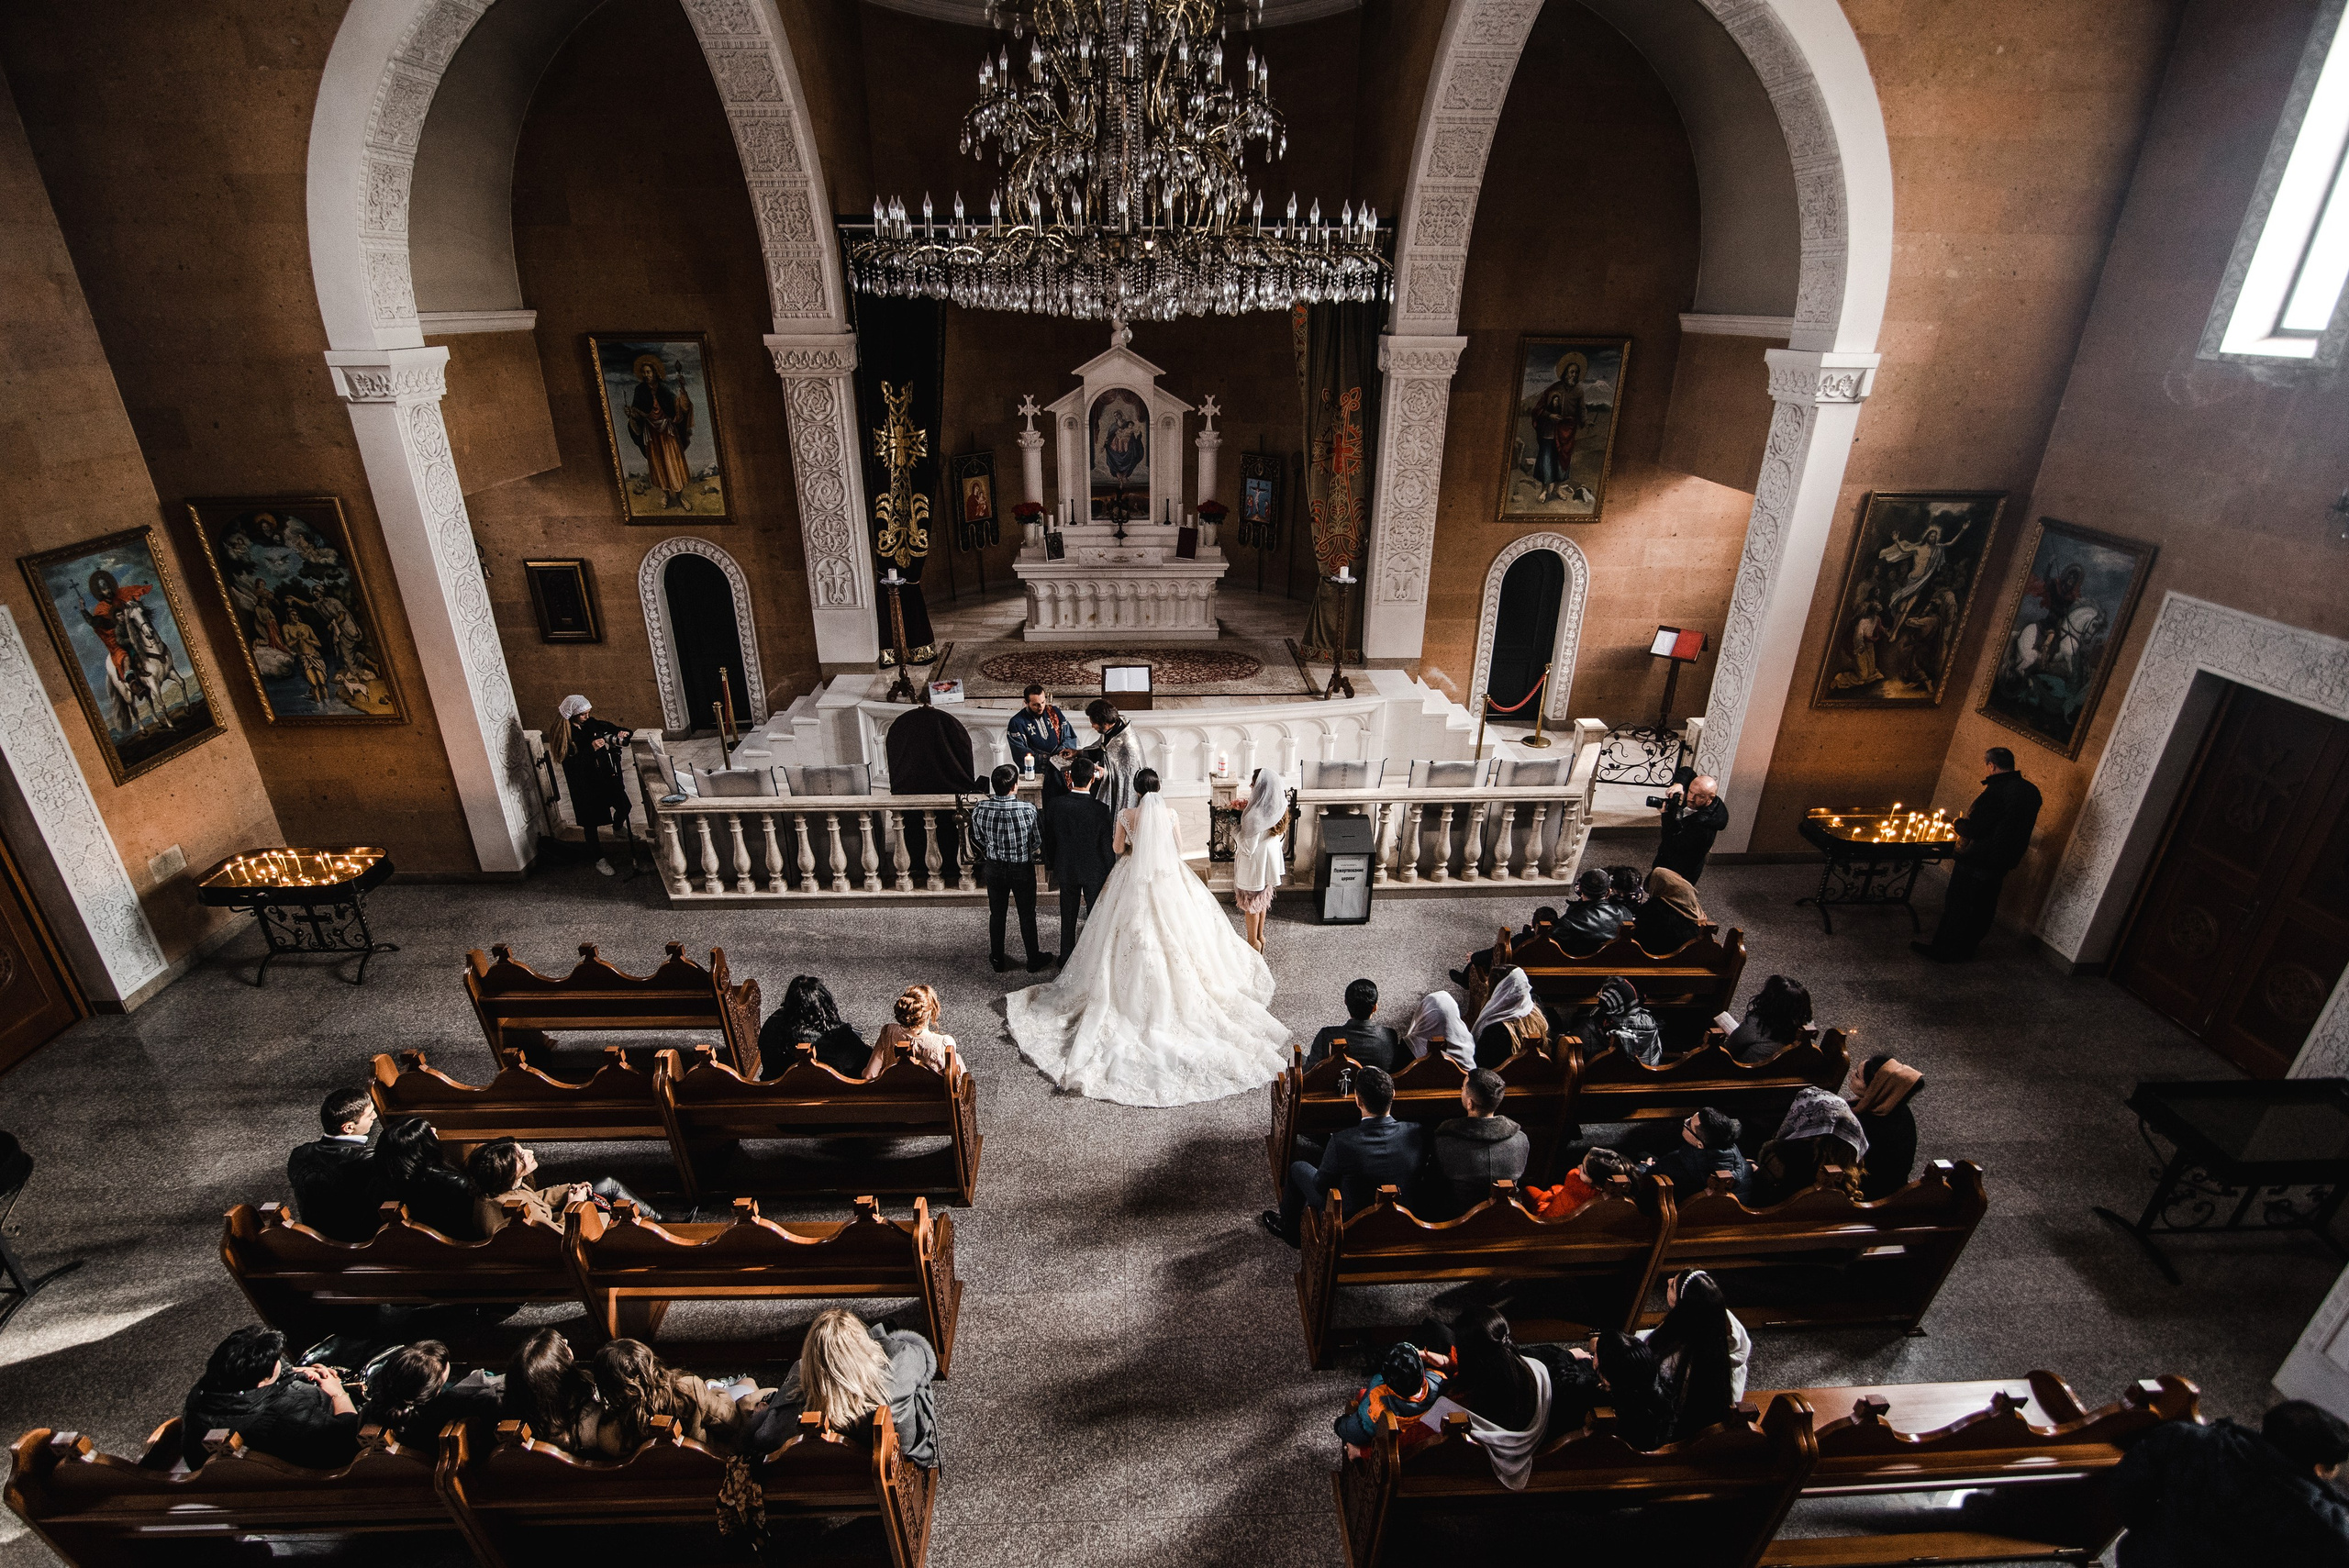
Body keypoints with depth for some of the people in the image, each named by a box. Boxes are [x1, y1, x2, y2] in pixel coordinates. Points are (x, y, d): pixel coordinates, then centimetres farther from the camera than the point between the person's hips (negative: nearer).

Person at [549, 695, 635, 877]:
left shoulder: (591, 723, -3)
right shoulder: (561, 733, -18)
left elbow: (612, 729, 9)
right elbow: (569, 762, -23)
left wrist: (623, 733, -15)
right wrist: (591, 749, -32)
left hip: (606, 776, 5)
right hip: (583, 784, -5)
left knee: (624, 806, 13)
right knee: (591, 822, 7)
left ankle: (618, 827, 50)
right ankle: (600, 861, 21)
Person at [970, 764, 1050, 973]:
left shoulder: (980, 809, -19)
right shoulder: (1027, 810, -26)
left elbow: (977, 839, -1)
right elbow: (1038, 842, -11)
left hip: (994, 867, 2)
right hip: (1022, 869, -2)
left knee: (997, 914, 20)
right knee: (1027, 915, 17)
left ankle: (997, 960, 36)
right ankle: (1033, 960, 33)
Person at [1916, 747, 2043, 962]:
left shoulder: (1995, 791, -25)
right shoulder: (2031, 791, 2)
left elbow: (1972, 829, -23)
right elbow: (2020, 827, 12)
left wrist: (1957, 823, -2)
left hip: (1977, 862, -8)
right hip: (2004, 862, 8)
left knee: (1957, 906, 5)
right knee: (1984, 906, 20)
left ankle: (1943, 951, 14)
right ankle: (1967, 948, 33)